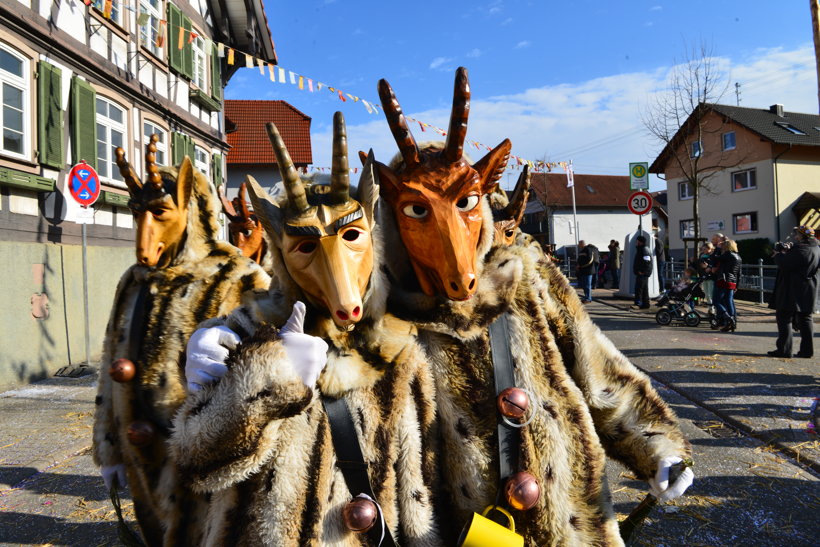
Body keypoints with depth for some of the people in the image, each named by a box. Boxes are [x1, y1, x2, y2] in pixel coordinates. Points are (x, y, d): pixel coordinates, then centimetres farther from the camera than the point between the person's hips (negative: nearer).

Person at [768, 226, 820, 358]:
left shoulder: (800, 250, -19)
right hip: (808, 291, 9)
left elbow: (784, 263, -22)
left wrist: (778, 255, -3)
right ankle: (807, 350, 15)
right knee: (805, 320, 12)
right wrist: (788, 252, 11)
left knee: (784, 319, -3)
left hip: (792, 291, -9)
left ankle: (784, 350, -4)